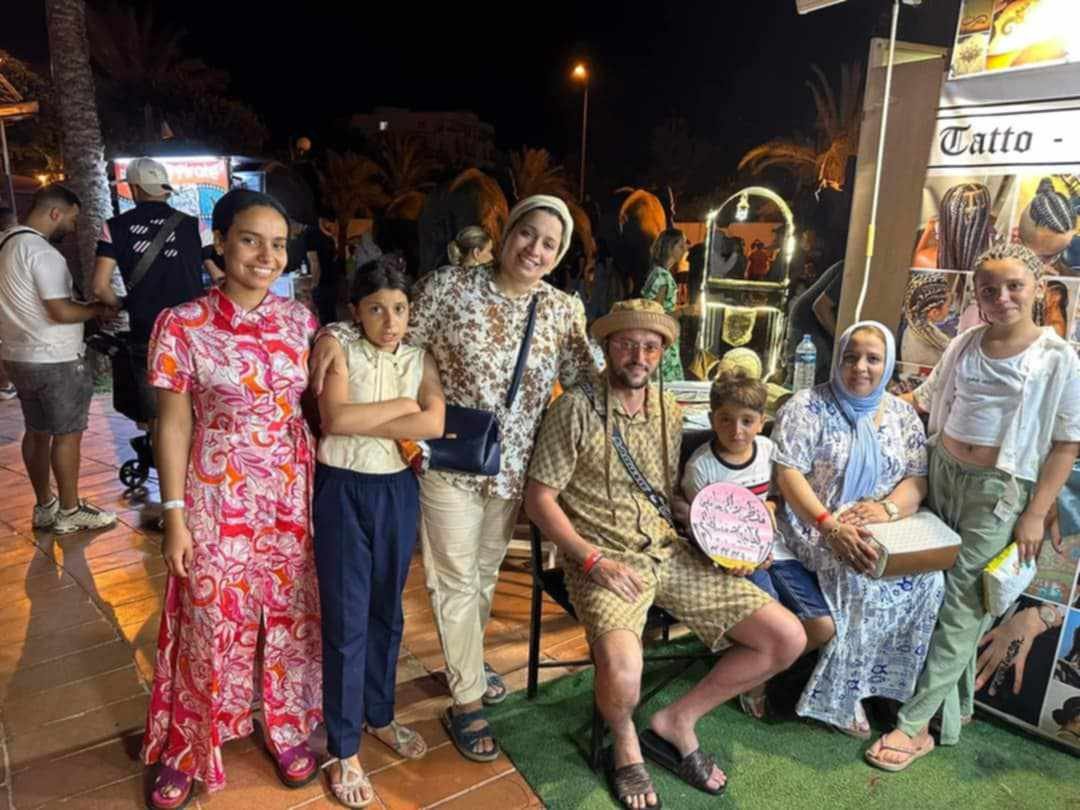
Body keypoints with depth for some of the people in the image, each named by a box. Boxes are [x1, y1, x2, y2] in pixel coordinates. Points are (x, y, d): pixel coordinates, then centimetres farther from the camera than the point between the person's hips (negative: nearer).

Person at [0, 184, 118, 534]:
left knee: (37, 431, 15)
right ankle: (70, 511, 10)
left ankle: (44, 507, 25)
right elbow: (61, 312, -24)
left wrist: (85, 307, 12)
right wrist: (97, 310, -7)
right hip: (55, 360, -9)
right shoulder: (41, 251, -19)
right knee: (67, 434, 1)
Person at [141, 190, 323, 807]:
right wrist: (175, 515, -7)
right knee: (213, 624, 11)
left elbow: (313, 407, 7)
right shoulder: (183, 325, -11)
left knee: (291, 615, 15)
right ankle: (186, 750, 37)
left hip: (292, 495, 3)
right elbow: (174, 425, -7)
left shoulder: (299, 319, -1)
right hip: (217, 498, -3)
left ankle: (288, 732, 38)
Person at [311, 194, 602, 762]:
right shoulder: (451, 287, -10)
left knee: (485, 574, 22)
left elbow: (590, 380, 4)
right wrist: (334, 334, -21)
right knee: (456, 581, 7)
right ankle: (466, 703, 24)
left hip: (513, 469, 4)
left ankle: (466, 659, 48)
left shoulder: (564, 311, 1)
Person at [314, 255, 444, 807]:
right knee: (346, 619, 3)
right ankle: (343, 749, 20)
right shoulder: (339, 349, -5)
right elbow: (335, 418, -20)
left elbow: (433, 424, -14)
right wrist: (402, 406, -12)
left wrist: (360, 422, -16)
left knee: (387, 612, 17)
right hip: (343, 491, -3)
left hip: (398, 491, 4)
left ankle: (380, 715, 38)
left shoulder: (420, 359, 3)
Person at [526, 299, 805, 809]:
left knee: (787, 638, -2)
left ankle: (677, 720, 14)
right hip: (605, 559, -6)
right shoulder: (577, 408, -7)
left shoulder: (669, 412, 10)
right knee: (623, 670, -34)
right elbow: (539, 498, -8)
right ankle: (624, 739, 6)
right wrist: (593, 560, -17)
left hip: (671, 553, 6)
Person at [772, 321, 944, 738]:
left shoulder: (902, 413, 9)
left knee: (927, 578, -20)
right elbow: (788, 473, -13)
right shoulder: (808, 406, -6)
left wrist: (887, 507, -18)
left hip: (882, 528, 5)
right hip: (815, 524, -5)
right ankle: (840, 696, -8)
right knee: (862, 577, -29)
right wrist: (830, 525, -26)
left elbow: (918, 479, 5)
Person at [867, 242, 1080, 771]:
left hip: (999, 492, -4)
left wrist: (1036, 513, -9)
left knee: (962, 606, -3)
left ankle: (915, 723, 5)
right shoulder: (965, 345, 6)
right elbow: (928, 398, 18)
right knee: (942, 593, 11)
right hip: (943, 475, 5)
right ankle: (955, 705, 30)